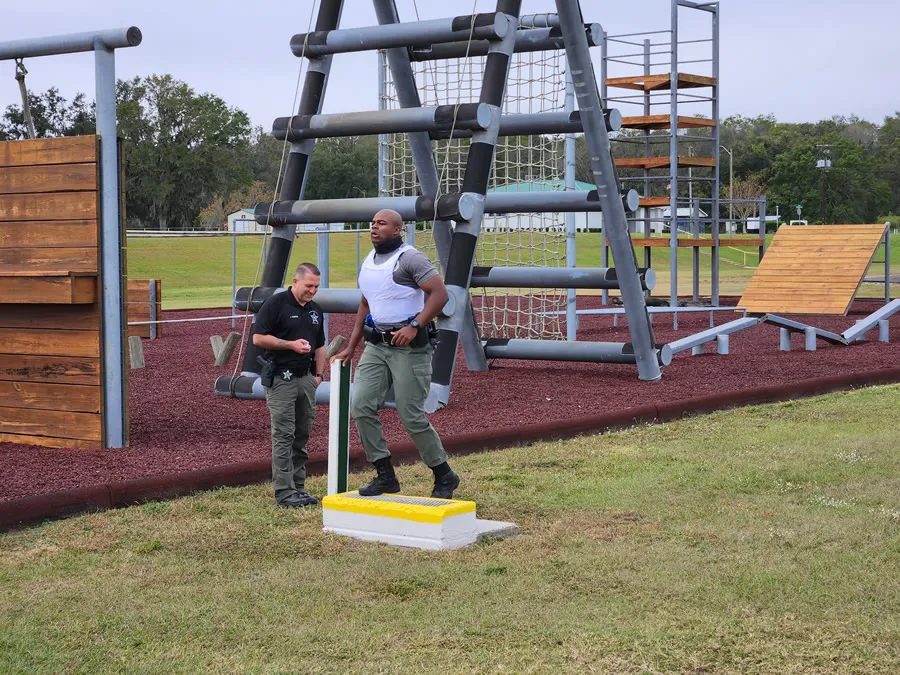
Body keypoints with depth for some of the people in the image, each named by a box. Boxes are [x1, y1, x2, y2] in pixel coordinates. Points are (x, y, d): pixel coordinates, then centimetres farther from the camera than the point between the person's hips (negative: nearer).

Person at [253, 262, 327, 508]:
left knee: (301, 436, 8)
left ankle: (298, 487, 14)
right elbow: (258, 338, -12)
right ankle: (284, 492, -7)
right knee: (284, 436, -8)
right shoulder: (275, 304, -7)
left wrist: (319, 374, 12)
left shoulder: (315, 310, 15)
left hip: (306, 378, 7)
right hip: (281, 378, -7)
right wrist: (290, 344, -16)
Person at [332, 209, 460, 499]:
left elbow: (439, 294, -18)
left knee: (412, 416, -5)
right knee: (361, 407, -6)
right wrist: (350, 347, 20)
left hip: (408, 345, -7)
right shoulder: (368, 262, 15)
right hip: (376, 345, 7)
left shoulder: (410, 258, -10)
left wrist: (414, 327, -28)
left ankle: (444, 477, 12)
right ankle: (385, 475, 3)